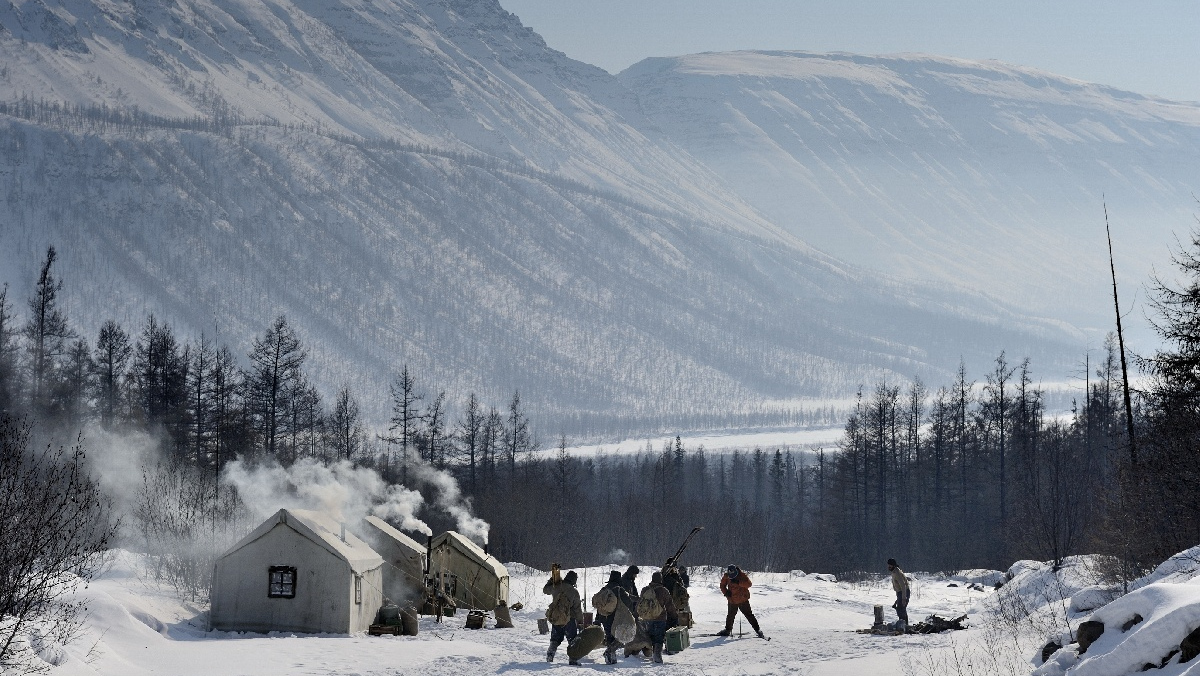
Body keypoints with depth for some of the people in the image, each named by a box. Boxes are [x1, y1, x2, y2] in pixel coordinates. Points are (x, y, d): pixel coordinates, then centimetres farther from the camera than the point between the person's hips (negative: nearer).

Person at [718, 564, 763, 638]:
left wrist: (738, 582, -33)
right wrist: (726, 592, -10)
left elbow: (749, 584, -23)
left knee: (749, 615, -3)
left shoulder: (742, 575, -14)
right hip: (732, 600, 3)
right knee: (730, 615, 14)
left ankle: (757, 629, 4)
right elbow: (722, 585, 8)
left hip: (743, 599, -3)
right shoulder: (726, 576, -5)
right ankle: (728, 630, 33)